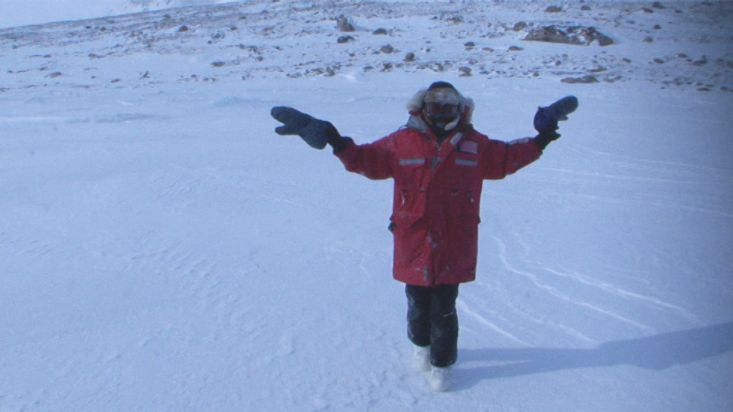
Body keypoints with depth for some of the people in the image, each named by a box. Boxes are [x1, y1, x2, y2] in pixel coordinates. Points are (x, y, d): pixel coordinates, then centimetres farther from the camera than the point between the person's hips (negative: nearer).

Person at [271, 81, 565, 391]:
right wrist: (338, 143, -9)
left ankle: (442, 363, 28)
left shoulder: (474, 144, 3)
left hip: (453, 248, 0)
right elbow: (368, 159, 4)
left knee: (443, 309, 8)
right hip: (414, 246, 0)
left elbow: (506, 158, 17)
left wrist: (538, 143, 12)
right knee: (418, 304, 17)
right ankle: (422, 345, 46)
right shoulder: (403, 142, -2)